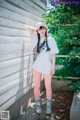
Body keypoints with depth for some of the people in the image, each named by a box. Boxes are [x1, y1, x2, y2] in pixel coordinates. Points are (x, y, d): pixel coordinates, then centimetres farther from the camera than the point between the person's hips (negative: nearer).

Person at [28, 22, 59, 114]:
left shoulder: (50, 39, -4)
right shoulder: (38, 39, 5)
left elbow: (53, 54, -2)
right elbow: (30, 28, 14)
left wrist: (53, 66, -5)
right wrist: (37, 29, 3)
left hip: (47, 67, -3)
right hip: (37, 66, 3)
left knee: (48, 87, 6)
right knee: (36, 86, 6)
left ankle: (48, 106, 22)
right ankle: (38, 105, 21)